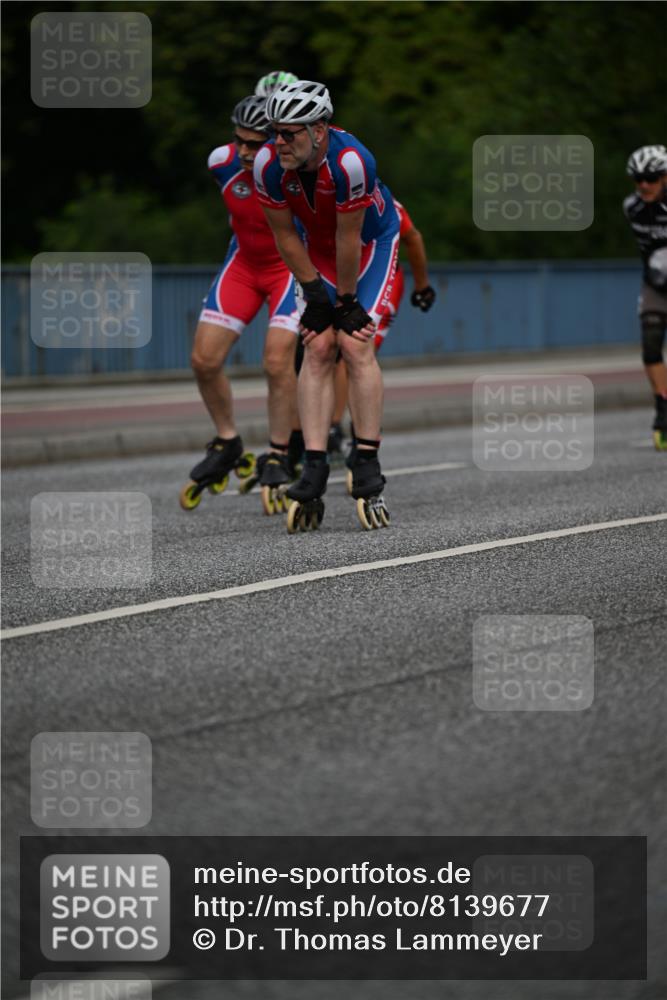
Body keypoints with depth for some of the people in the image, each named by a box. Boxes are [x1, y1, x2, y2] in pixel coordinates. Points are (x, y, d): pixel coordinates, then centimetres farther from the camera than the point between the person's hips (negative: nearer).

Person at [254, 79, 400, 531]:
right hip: (319, 248, 4)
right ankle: (314, 472, -13)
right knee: (318, 348, -10)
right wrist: (316, 295, -10)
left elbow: (349, 239, -27)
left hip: (372, 243, -4)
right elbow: (286, 236, -12)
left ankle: (368, 471, -14)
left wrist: (347, 302, -18)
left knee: (355, 344, -17)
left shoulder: (350, 161, -38)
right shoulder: (269, 164, -24)